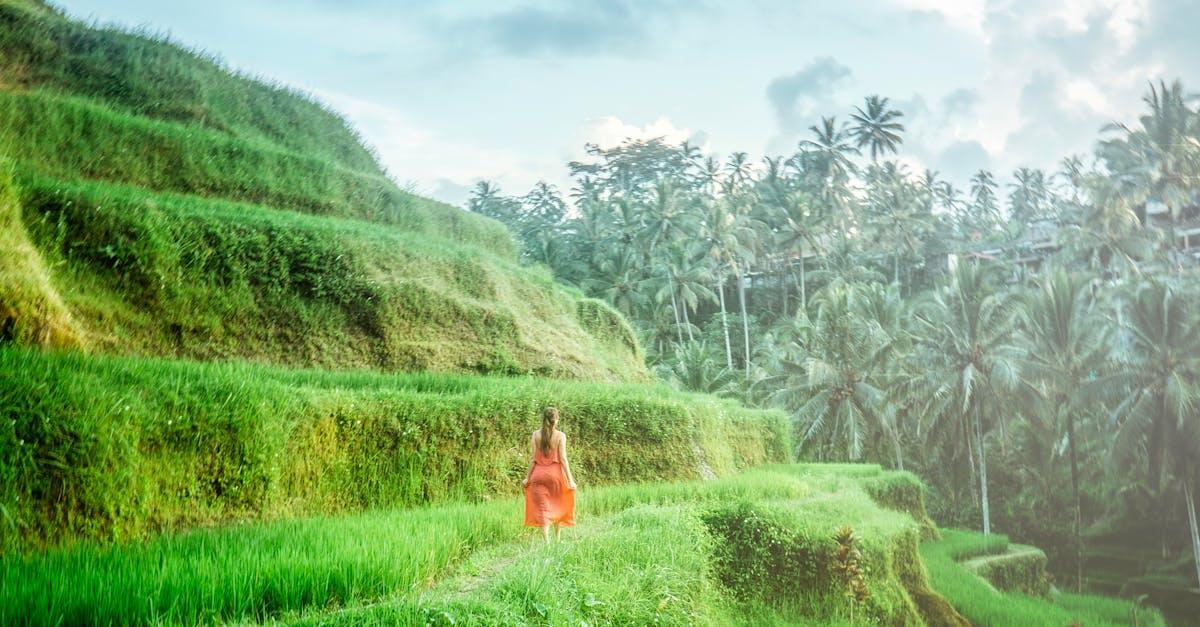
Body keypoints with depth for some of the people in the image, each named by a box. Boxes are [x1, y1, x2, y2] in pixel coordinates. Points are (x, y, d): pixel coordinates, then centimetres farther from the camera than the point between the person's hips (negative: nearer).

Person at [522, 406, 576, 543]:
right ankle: (557, 539, 22)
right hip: (555, 473, -1)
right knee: (558, 506, 17)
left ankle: (547, 541, -4)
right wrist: (570, 479, -7)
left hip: (539, 474, 1)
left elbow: (533, 458, -2)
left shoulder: (536, 435, -1)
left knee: (542, 508, 4)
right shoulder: (560, 436, -6)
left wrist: (527, 477, 6)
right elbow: (563, 458, -10)